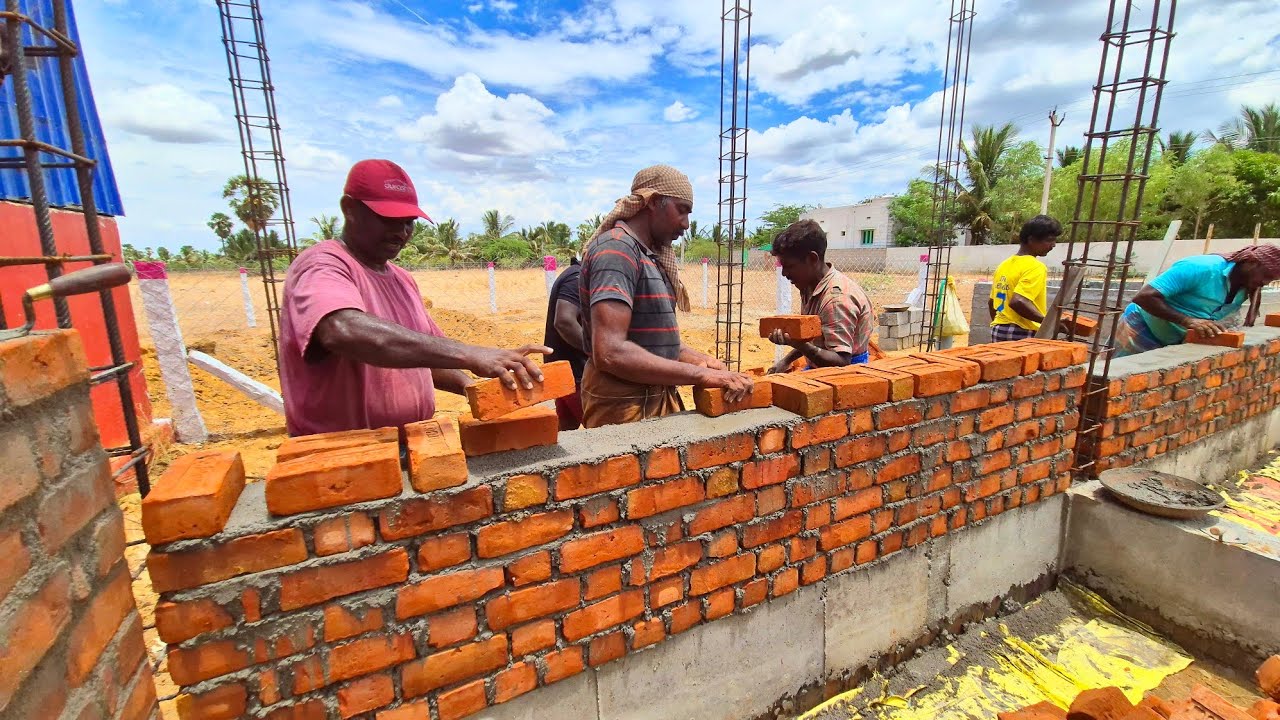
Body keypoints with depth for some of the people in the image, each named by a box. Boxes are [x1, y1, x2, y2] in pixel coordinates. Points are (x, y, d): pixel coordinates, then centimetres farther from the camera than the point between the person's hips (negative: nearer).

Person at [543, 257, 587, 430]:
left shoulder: (574, 274, 16)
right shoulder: (579, 278, -15)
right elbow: (564, 321, -28)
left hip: (563, 368, 10)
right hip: (576, 371, -10)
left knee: (566, 429, 16)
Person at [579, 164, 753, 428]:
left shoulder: (651, 256, 12)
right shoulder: (616, 248, -16)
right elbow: (610, 352, -27)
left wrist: (698, 360, 1)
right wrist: (700, 375, -23)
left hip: (657, 397, 9)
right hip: (624, 407, -9)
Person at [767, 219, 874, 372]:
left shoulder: (837, 298, -24)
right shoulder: (810, 286, 6)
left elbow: (841, 362, -28)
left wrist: (797, 343, -41)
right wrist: (786, 361, 9)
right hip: (818, 368, 9)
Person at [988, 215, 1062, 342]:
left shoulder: (1004, 264, 13)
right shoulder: (1035, 267, -12)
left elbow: (991, 302, 18)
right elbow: (1018, 302, -27)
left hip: (998, 331, 8)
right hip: (1023, 334, -8)